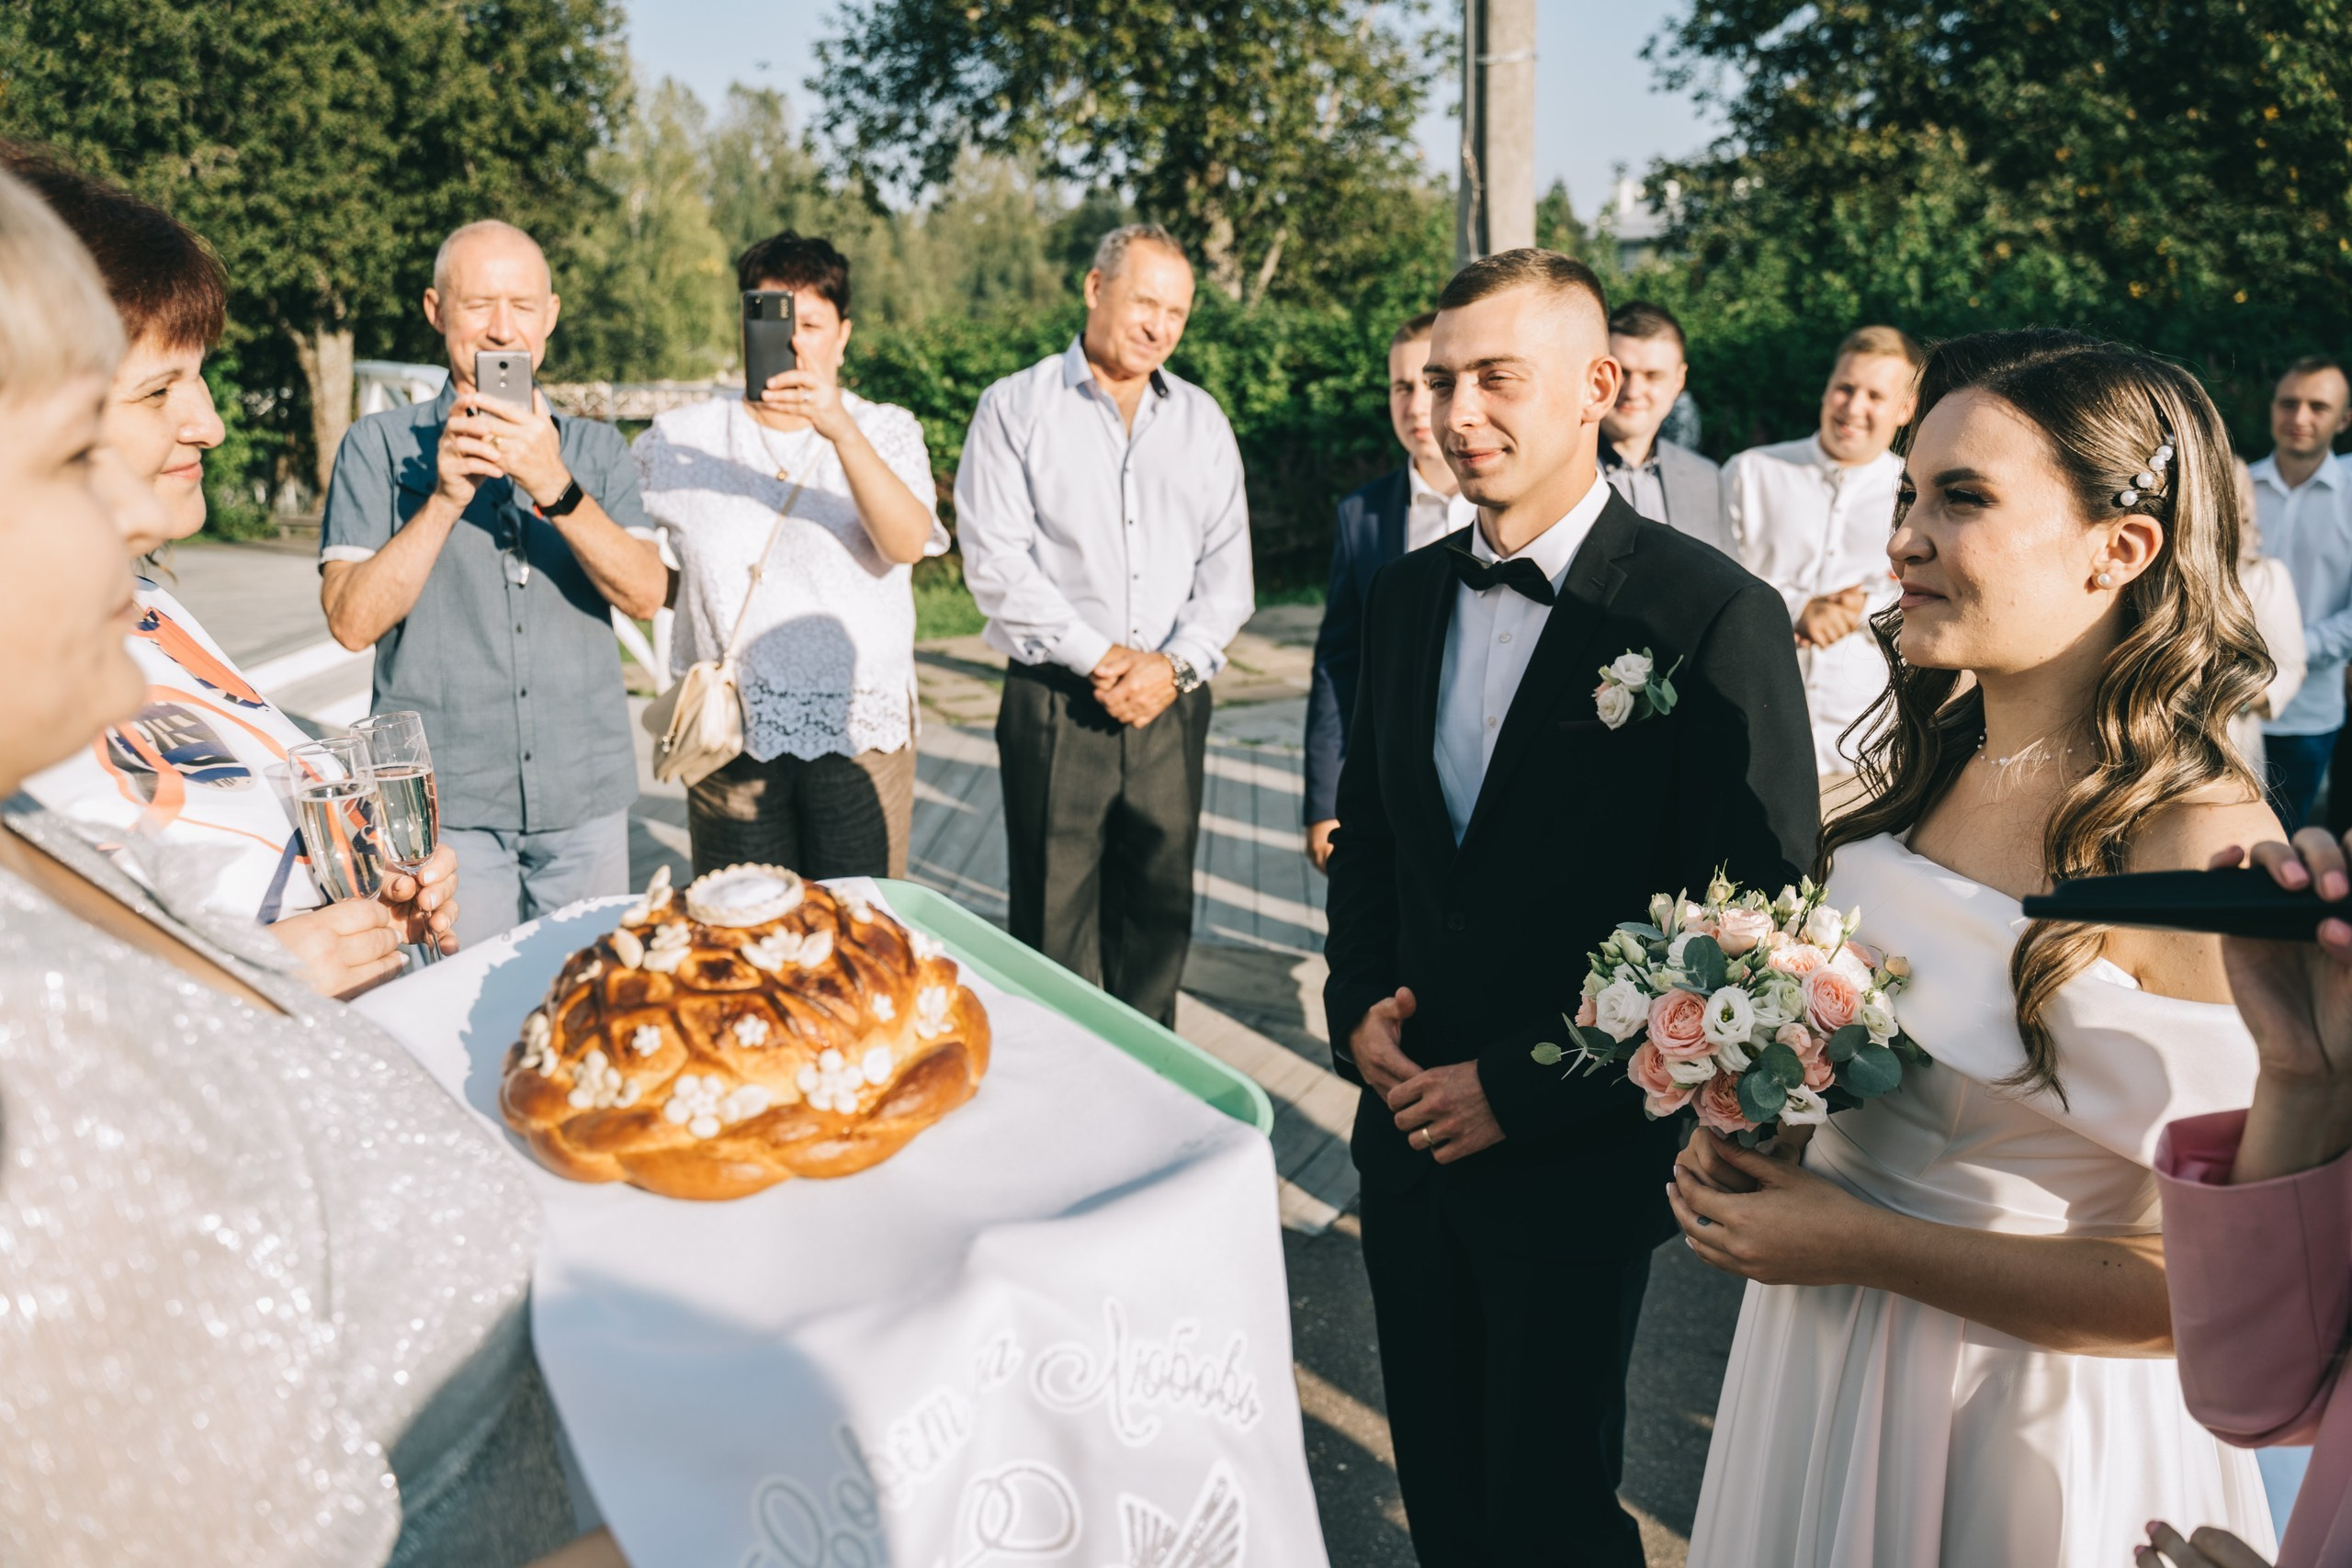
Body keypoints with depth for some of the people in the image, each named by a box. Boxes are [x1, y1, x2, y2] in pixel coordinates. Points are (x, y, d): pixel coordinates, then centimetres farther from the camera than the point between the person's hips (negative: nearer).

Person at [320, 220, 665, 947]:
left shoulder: (597, 448, 10)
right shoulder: (379, 445, 4)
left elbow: (645, 593, -6)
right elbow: (352, 621, -5)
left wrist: (555, 489, -20)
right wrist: (444, 500, -16)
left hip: (586, 796, 2)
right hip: (443, 800, -2)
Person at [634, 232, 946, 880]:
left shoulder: (887, 432, 6)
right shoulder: (679, 438, 9)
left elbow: (907, 542, -14)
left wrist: (841, 431, -27)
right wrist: (676, 582, 3)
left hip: (861, 730, -1)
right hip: (732, 732, 1)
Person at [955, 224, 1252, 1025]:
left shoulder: (1202, 420, 13)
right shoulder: (1016, 408, 1)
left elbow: (1227, 569, 8)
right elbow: (996, 563, -7)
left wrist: (1175, 664, -8)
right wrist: (1099, 656, -13)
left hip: (1172, 705, 4)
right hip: (1055, 707, -3)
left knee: (1159, 914, 10)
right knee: (1054, 924, 1)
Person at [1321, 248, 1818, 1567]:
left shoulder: (1715, 616, -15)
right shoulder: (1408, 595, 5)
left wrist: (1520, 1090, -15)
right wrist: (1358, 1004, -1)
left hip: (1575, 1158, -5)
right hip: (1409, 1128, 5)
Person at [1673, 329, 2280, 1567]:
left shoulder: (2203, 847, -23)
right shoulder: (1928, 765, -1)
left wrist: (1861, 1246, -20)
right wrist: (1753, 1140, -4)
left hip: (2030, 1429, -7)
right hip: (1823, 1361, 7)